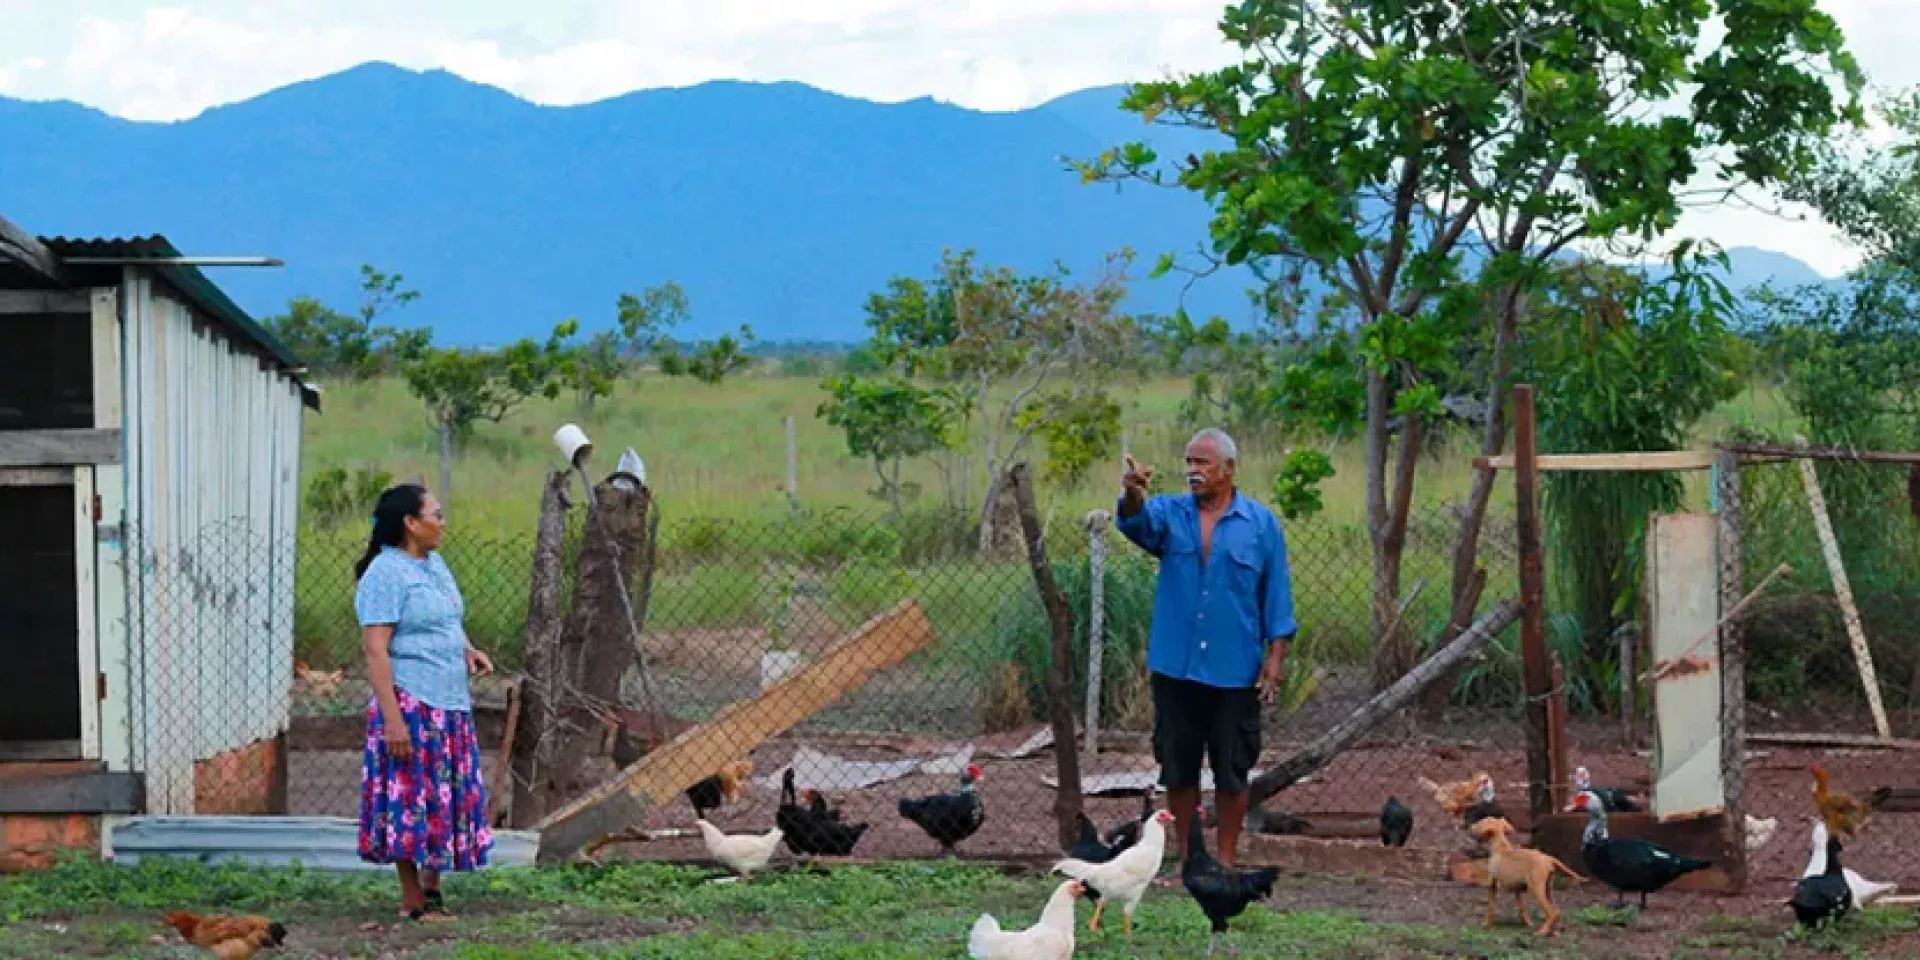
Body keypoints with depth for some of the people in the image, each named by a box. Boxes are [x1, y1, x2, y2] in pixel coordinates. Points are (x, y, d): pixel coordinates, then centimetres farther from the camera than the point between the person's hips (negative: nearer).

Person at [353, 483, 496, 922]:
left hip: (451, 704, 9)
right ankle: (413, 900, 2)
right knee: (411, 796, -4)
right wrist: (392, 718, -23)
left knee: (446, 794, 10)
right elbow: (376, 651, -18)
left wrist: (467, 650, 7)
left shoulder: (435, 563, 15)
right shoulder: (385, 574, -13)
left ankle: (432, 886, 21)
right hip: (410, 704, -9)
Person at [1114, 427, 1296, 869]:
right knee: (1178, 770, 8)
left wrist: (1275, 657, -5)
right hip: (1175, 667, 2)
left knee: (1231, 773, 4)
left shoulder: (1262, 523, 0)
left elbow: (1277, 594, 2)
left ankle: (1225, 861, 15)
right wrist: (1132, 495, -44)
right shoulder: (1170, 512, 2)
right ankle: (1185, 857, 20)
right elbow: (1138, 523, -21)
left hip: (1234, 671, -2)